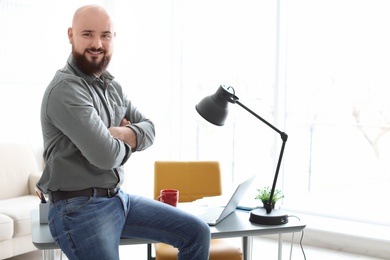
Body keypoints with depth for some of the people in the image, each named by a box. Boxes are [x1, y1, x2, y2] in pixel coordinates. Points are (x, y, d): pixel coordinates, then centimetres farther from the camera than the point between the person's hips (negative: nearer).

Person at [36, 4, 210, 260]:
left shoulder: (111, 85, 12)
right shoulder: (65, 89, -18)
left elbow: (149, 129, 9)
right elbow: (106, 155, -26)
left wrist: (124, 134, -14)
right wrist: (126, 141, -2)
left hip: (118, 197, 8)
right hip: (79, 208, -8)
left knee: (197, 233, 3)